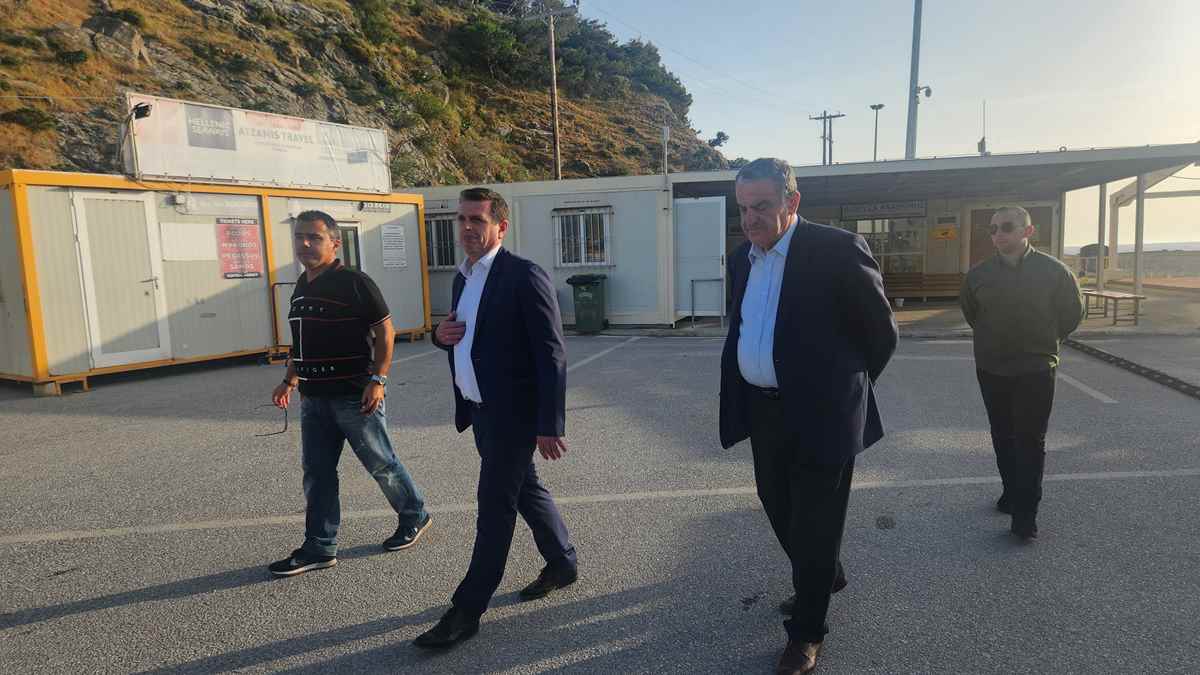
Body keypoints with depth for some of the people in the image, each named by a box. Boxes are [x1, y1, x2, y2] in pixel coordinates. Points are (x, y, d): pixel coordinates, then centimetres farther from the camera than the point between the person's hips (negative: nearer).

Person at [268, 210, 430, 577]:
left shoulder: (354, 282, -12)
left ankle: (414, 517, 27)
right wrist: (289, 381, 20)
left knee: (381, 463, 6)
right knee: (317, 474, 9)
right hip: (314, 396, 8)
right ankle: (320, 547, 18)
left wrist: (378, 380, -20)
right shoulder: (302, 285, 13)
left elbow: (385, 331, -14)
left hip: (354, 395, -7)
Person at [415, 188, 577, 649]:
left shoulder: (525, 277, -17)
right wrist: (441, 335, -2)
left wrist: (550, 425, -22)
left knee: (494, 508, 0)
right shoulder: (463, 277, 10)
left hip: (513, 413, -9)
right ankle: (562, 564, 39)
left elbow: (551, 356, -19)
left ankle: (467, 611, 12)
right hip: (481, 411, 9)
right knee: (525, 490, 20)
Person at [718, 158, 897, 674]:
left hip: (820, 415, -7)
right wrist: (740, 398, 13)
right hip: (763, 412, 7)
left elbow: (880, 331, -5)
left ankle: (806, 632, 24)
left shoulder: (837, 250, -14)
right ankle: (825, 577, 48)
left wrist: (845, 386, 7)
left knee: (813, 523, 5)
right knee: (780, 510, 21)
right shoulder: (742, 259, 7)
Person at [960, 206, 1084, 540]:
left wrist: (1047, 341, 11)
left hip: (1036, 370, -3)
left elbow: (1073, 311, 6)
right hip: (991, 369, 3)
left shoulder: (1053, 271, -8)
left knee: (1030, 441, -2)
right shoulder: (979, 273, -2)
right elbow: (969, 310, 17)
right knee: (1003, 437, 14)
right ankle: (1012, 492, 30)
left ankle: (1025, 514, 1)